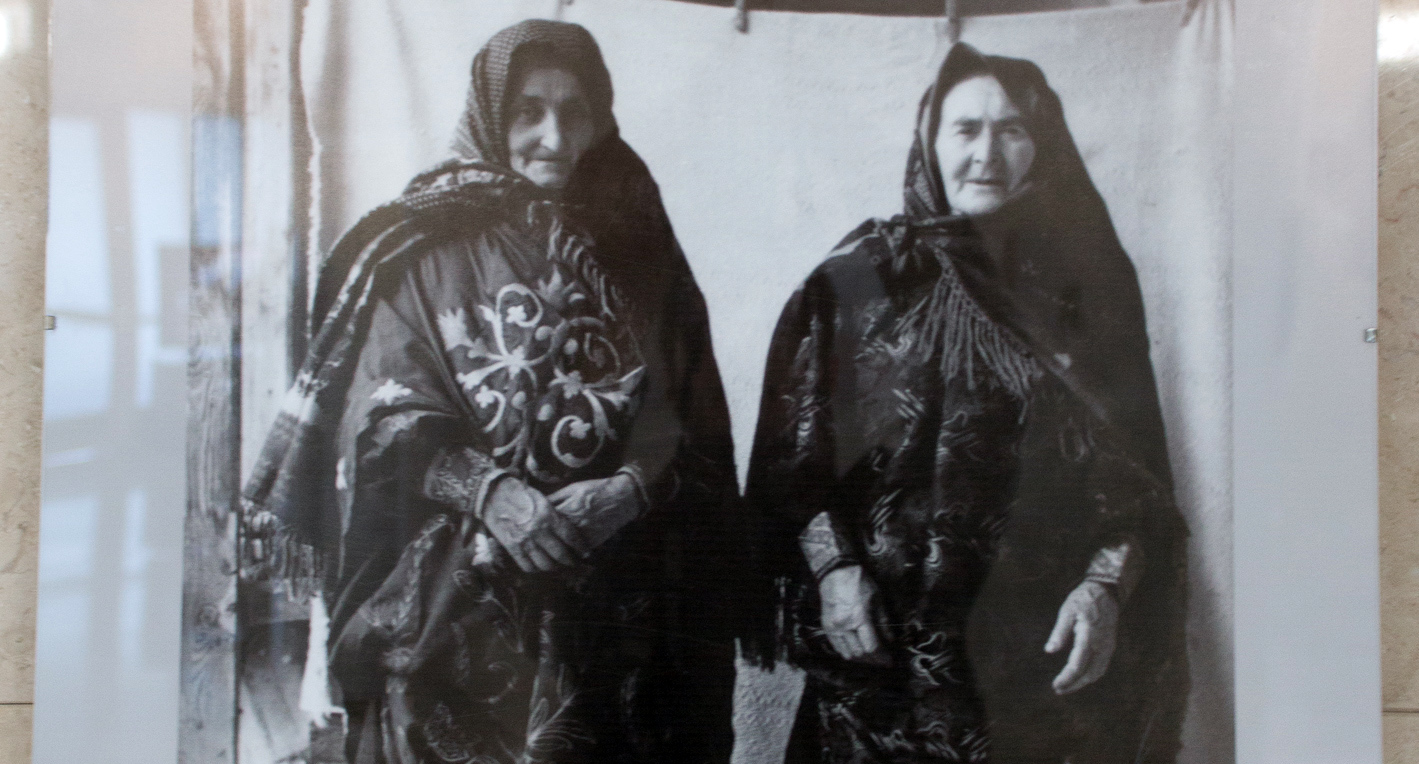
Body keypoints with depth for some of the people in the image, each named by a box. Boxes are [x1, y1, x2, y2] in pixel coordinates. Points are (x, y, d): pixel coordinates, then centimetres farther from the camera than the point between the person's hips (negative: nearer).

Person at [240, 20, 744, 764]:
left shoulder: (635, 248, 9)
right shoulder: (425, 247, 3)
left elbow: (690, 420, 4)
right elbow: (390, 419, -4)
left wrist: (629, 489, -15)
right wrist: (491, 495, -19)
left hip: (610, 600, 2)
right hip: (456, 599, -2)